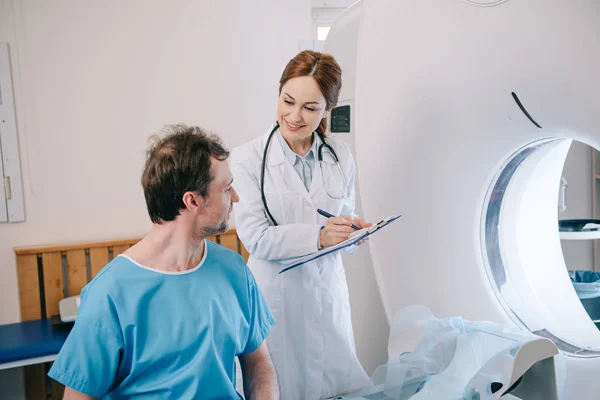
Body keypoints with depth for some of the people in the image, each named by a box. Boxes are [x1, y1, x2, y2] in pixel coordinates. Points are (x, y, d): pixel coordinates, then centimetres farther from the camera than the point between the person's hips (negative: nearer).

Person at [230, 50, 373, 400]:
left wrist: (353, 229, -15)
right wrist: (318, 236, -26)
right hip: (277, 294, -3)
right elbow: (255, 238, -15)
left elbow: (346, 215, 8)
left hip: (328, 290, 4)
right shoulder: (248, 158, -12)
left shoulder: (341, 155, 1)